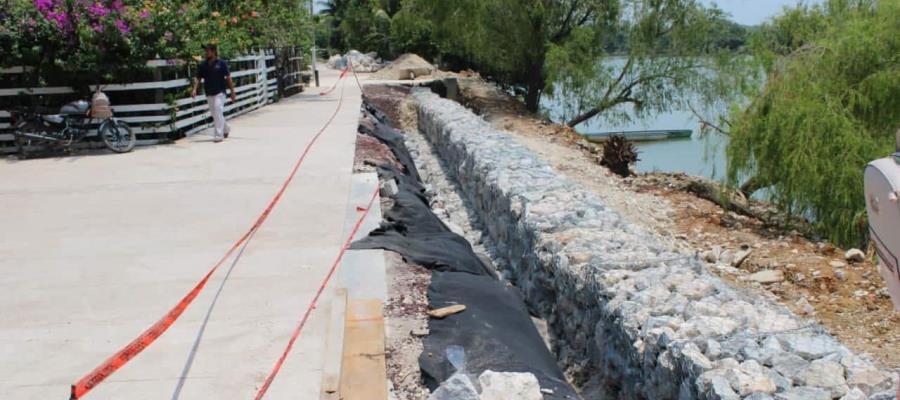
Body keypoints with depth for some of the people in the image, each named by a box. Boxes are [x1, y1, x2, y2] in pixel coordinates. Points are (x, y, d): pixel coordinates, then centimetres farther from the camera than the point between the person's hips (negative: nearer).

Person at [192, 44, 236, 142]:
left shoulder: (221, 63, -5)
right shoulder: (202, 65, 5)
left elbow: (228, 77, -2)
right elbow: (198, 78, 5)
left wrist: (232, 91, -3)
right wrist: (195, 89, -9)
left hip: (219, 92, -5)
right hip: (209, 94, 5)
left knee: (218, 113, -13)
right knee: (214, 114, 13)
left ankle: (218, 135, -11)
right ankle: (226, 129, 35)